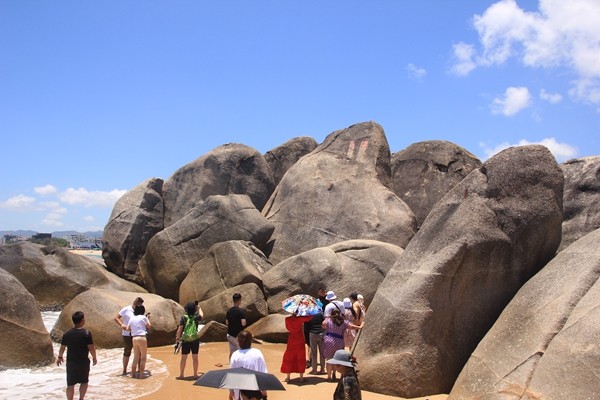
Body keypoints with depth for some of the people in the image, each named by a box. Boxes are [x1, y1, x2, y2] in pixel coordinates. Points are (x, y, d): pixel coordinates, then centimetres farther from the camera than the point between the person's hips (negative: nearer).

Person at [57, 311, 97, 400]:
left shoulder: (67, 334, -5)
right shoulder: (86, 333, -15)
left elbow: (62, 347, 5)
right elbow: (91, 348, -13)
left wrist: (59, 357, 24)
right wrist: (94, 358, 4)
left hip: (71, 362, 2)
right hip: (83, 362, -2)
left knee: (70, 384, 9)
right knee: (84, 381, 18)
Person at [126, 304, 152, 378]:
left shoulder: (132, 318, 10)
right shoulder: (143, 317, -3)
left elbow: (128, 329, 8)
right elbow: (149, 326, 3)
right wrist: (147, 318, 14)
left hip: (134, 338, 5)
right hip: (142, 337, -5)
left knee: (136, 357, 16)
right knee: (143, 357, 5)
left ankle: (133, 374, 17)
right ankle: (141, 374, 2)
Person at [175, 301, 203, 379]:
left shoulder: (184, 318, -8)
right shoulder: (196, 317, -3)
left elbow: (179, 329, -10)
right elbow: (201, 315, 21)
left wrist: (177, 338, 3)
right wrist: (199, 308, 34)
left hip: (185, 340, 0)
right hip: (195, 340, 1)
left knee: (183, 358, 10)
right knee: (195, 358, 9)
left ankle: (181, 375, 16)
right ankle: (195, 375, 14)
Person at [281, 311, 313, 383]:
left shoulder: (287, 320, -10)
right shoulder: (299, 319, -15)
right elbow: (309, 317, -9)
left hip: (291, 341, 1)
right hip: (300, 341, -1)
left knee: (289, 358, 12)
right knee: (301, 358, 8)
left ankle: (288, 377, 12)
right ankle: (301, 377, 8)